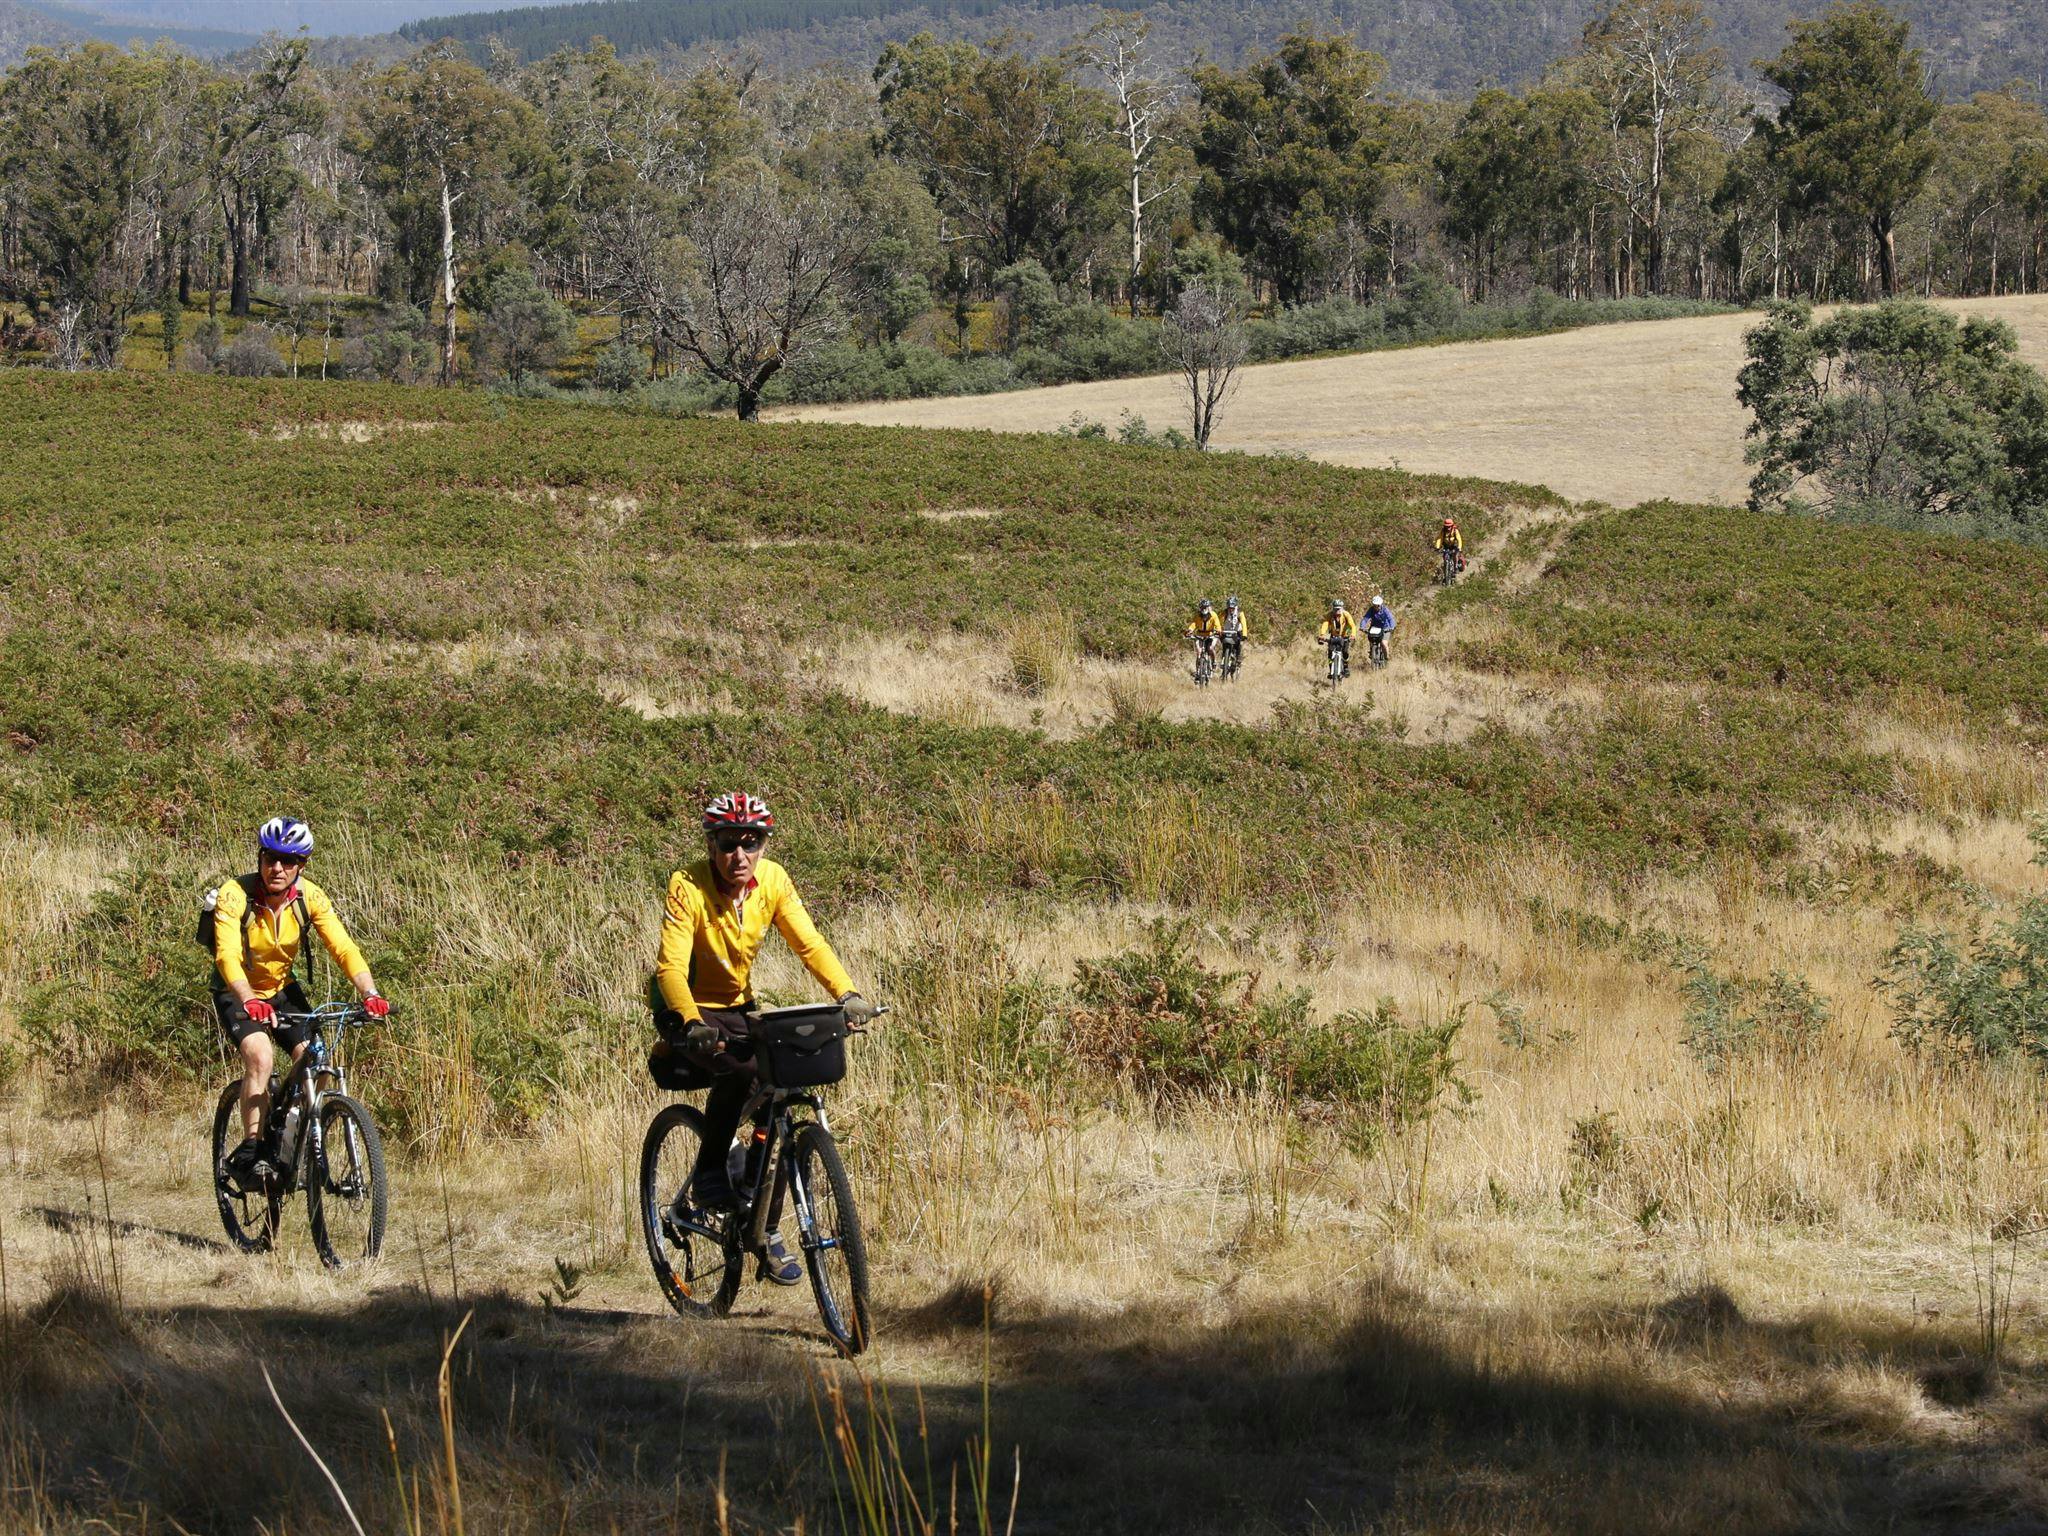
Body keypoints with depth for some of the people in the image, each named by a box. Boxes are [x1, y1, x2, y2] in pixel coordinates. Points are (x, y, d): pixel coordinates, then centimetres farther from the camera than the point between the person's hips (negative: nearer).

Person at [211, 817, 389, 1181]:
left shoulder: (310, 897, -15)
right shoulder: (235, 895, -26)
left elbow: (344, 948, -21)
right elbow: (227, 955, -38)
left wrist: (370, 994, -38)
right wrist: (250, 1001, -55)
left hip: (282, 989, 4)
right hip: (237, 992, -4)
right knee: (260, 1055, -29)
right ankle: (250, 1150, -20)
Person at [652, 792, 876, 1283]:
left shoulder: (773, 881, -10)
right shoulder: (688, 888, -23)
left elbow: (809, 943, -13)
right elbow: (670, 967, -30)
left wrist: (847, 994, -30)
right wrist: (692, 1022, -47)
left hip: (738, 1008, 5)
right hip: (686, 1009, -5)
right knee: (739, 1068, -34)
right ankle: (708, 1177, -17)